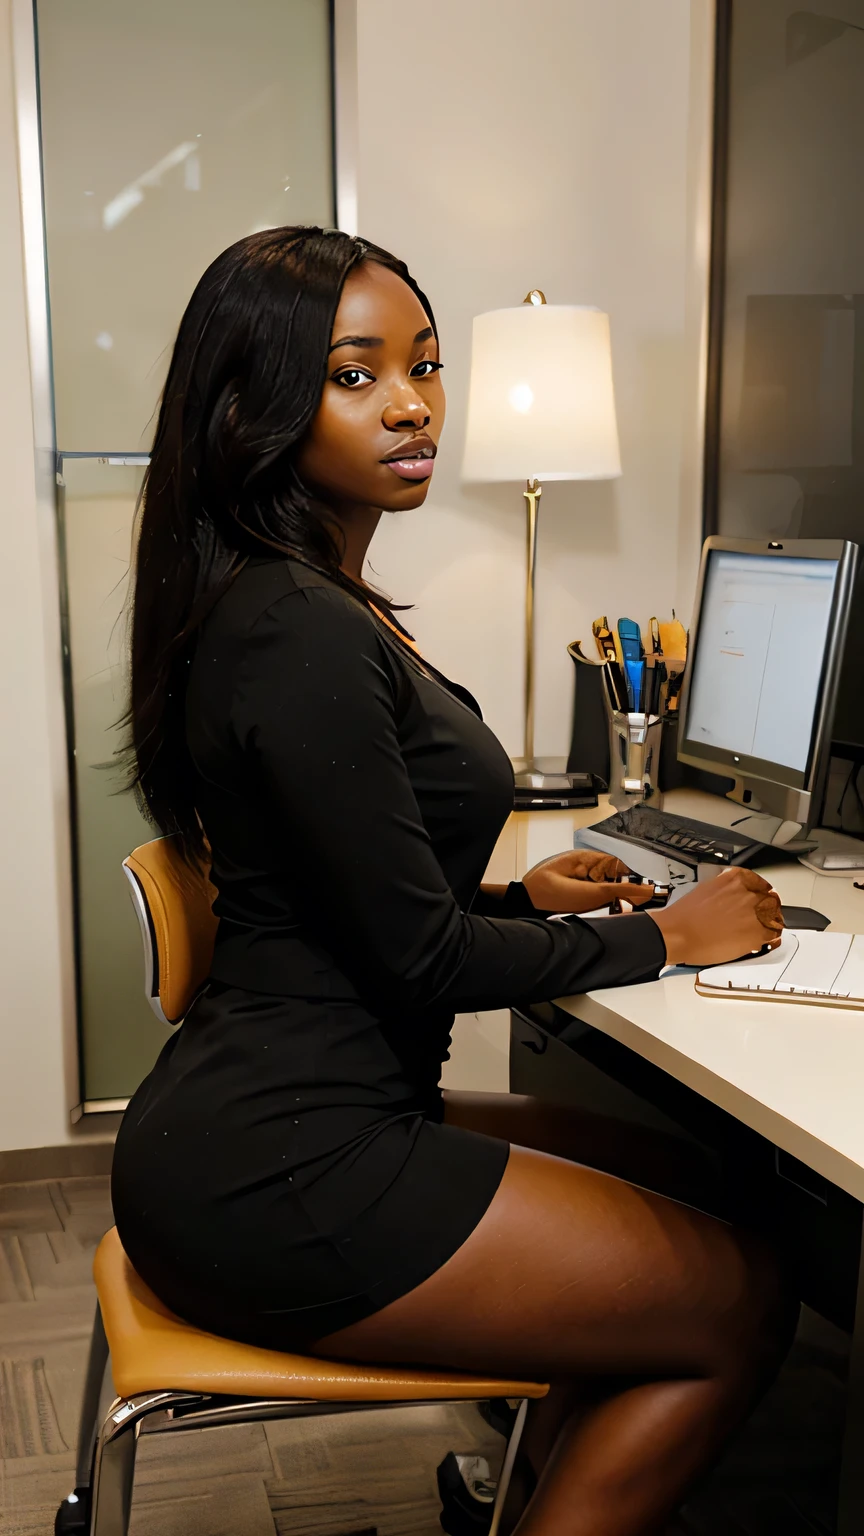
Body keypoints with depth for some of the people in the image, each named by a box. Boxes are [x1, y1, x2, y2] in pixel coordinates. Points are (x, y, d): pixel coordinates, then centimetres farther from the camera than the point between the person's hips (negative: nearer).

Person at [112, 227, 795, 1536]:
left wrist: (517, 898, 14)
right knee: (743, 1303, -1)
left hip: (273, 1119, 10)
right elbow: (423, 957, -18)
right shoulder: (300, 639, -21)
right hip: (276, 1177, -10)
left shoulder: (298, 602, 12)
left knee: (650, 1170, 22)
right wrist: (664, 938, -6)